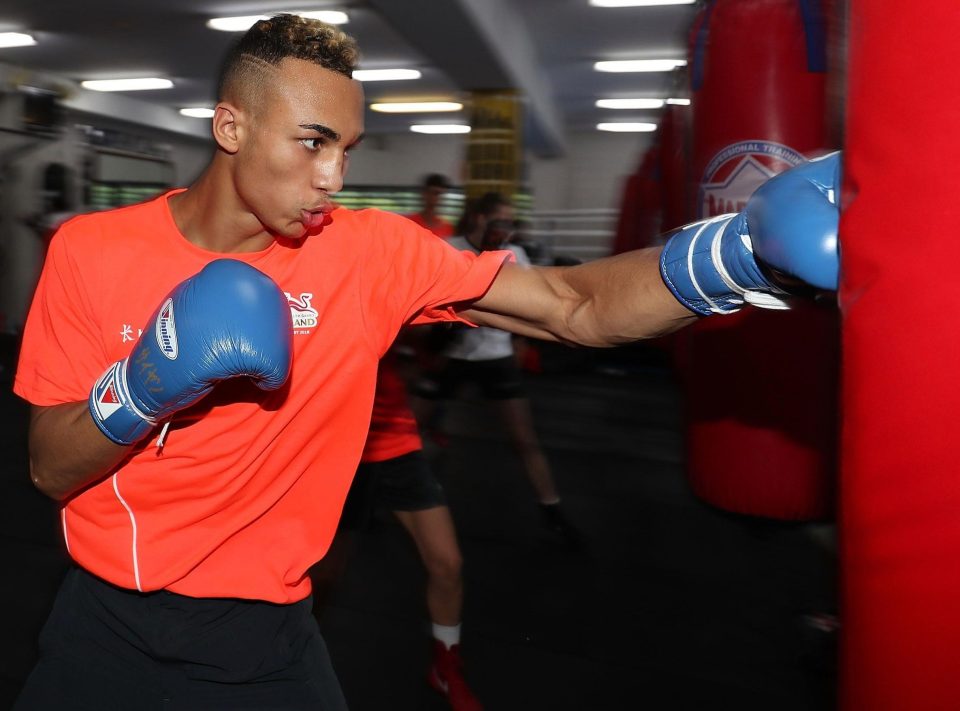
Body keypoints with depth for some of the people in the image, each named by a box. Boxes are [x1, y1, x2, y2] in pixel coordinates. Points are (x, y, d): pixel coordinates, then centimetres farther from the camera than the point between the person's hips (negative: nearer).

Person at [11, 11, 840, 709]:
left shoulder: (374, 253, -14)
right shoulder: (91, 251, -9)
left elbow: (577, 308, -20)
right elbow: (50, 472, -5)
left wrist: (747, 245, -35)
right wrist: (143, 387, -25)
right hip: (105, 623, 2)